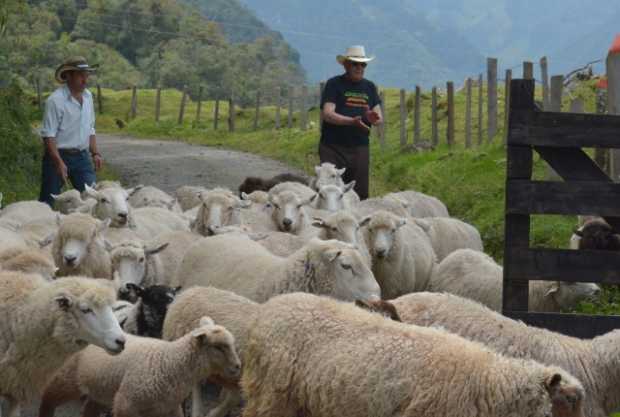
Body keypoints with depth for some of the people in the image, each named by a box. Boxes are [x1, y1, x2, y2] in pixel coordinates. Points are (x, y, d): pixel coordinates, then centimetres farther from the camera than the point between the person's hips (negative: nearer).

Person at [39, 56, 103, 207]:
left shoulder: (87, 96, 9)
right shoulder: (56, 100, -13)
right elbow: (48, 135, -16)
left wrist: (95, 153, 9)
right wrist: (59, 162, -23)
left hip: (82, 157, 6)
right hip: (58, 155, -6)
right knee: (47, 201, 0)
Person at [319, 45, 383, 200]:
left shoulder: (369, 87, 14)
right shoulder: (334, 84, -1)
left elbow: (379, 118, 12)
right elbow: (327, 114, -12)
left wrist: (373, 118, -14)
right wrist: (352, 121, -26)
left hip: (360, 148, 5)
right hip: (333, 148, -5)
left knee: (360, 193, 2)